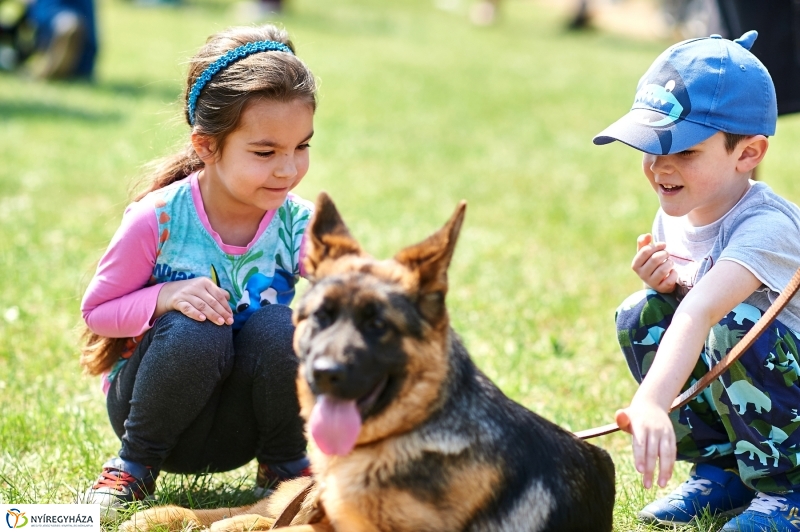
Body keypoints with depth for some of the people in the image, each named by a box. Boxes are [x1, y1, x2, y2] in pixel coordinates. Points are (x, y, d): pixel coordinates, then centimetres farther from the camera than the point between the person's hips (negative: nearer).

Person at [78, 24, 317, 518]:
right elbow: (97, 310, -8)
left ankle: (286, 465, -1)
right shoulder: (158, 219, -18)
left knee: (281, 325, -28)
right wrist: (164, 298, -28)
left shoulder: (301, 227, -12)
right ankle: (135, 463, -6)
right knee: (195, 330, -34)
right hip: (153, 403, -2)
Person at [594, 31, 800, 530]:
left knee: (737, 324, -32)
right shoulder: (676, 213, -2)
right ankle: (723, 467, 5)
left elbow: (701, 311, -45)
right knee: (642, 316, -9)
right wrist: (666, 287, -15)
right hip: (729, 389, 7)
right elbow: (686, 309, 10)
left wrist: (649, 403, -60)